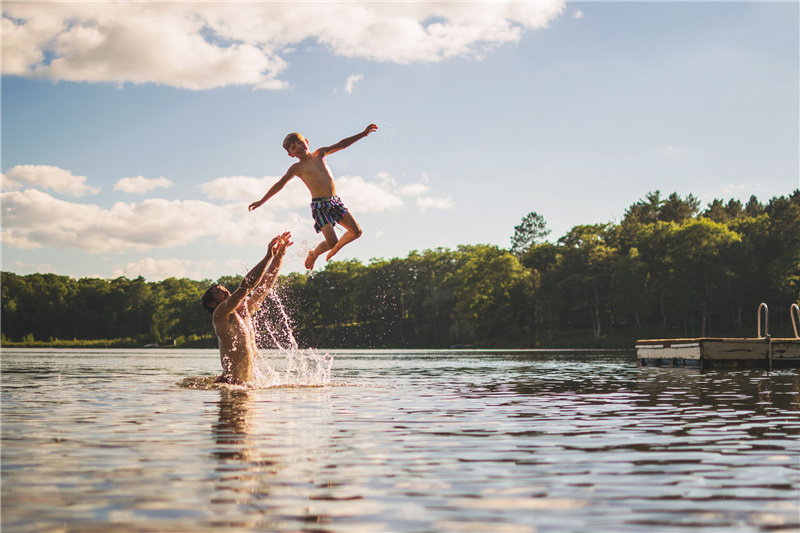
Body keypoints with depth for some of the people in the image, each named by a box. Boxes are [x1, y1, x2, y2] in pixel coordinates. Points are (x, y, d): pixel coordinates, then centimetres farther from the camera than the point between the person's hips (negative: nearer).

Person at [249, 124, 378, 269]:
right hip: (319, 205, -5)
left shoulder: (319, 154, 13)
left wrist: (363, 134, 14)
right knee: (331, 242, -15)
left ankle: (336, 248, 24)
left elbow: (341, 144, 16)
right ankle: (314, 253, 17)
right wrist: (262, 201, 5)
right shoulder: (297, 168, 2)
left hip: (335, 201, 5)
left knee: (356, 231, -3)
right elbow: (279, 185, 6)